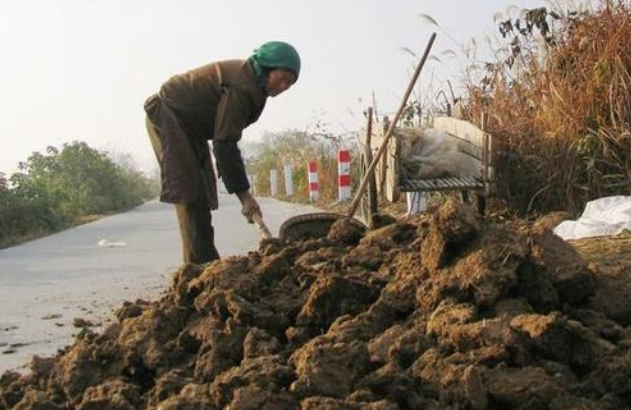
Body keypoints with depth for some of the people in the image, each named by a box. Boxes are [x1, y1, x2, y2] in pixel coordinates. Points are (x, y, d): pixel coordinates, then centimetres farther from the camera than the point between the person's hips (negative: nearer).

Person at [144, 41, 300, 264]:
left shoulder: (252, 82, 3)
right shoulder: (241, 86, -28)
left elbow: (225, 137, 7)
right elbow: (224, 143, -29)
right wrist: (244, 193, -27)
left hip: (189, 124, 10)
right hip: (168, 117, -10)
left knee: (203, 193, 7)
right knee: (190, 193, -16)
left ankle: (206, 262, 10)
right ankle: (199, 264, -17)